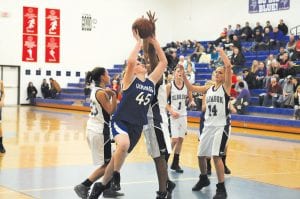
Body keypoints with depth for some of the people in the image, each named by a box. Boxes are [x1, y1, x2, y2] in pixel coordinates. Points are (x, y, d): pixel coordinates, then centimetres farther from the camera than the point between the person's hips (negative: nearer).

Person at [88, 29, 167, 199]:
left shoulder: (151, 81, 8)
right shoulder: (130, 80, -6)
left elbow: (164, 62, 5)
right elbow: (130, 61, -25)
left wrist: (154, 41, 0)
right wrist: (139, 42, -14)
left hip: (137, 125, 6)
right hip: (121, 121, -6)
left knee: (120, 156, 13)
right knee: (124, 144, -37)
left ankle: (101, 185, 32)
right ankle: (116, 176, -14)